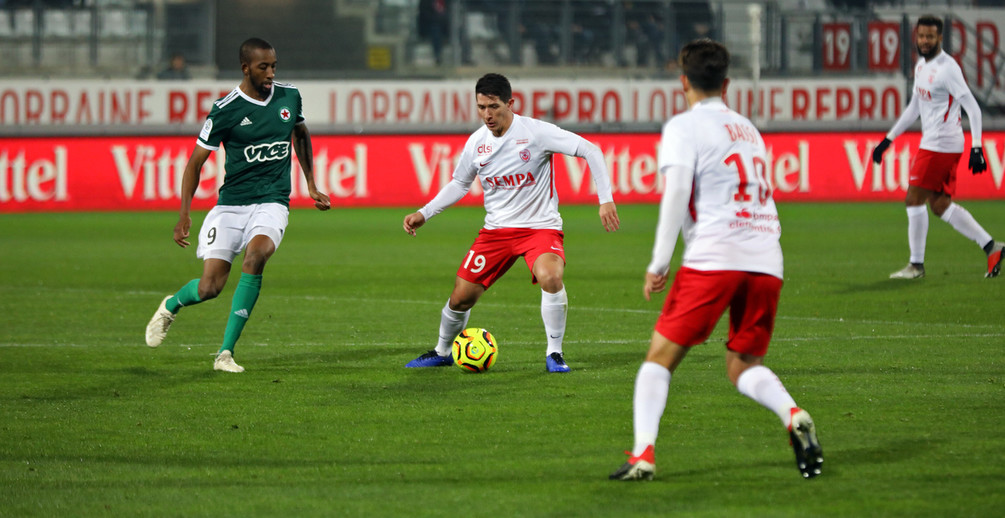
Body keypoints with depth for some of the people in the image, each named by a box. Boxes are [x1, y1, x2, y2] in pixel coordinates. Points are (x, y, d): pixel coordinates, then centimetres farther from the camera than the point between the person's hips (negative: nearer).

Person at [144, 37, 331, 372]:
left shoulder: (290, 97, 4)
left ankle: (226, 353, -22)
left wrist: (311, 186, 25)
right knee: (209, 288, -9)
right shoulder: (226, 110, -9)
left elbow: (301, 134, 26)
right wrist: (184, 213, -14)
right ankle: (171, 306, 31)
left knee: (256, 255, -30)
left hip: (272, 203, 2)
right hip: (230, 204, -2)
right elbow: (196, 162, -4)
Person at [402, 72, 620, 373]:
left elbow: (590, 151, -13)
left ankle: (554, 354, -15)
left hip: (540, 226, -4)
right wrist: (424, 214, 9)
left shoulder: (535, 132, -15)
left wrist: (606, 200, -19)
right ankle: (442, 352, 31)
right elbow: (459, 184, 18)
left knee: (550, 277, -34)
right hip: (496, 230, 4)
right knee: (461, 297, 1)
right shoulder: (476, 142, 1)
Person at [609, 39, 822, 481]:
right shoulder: (746, 128, 24)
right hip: (766, 261, 6)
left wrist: (658, 264, -8)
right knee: (744, 366, 14)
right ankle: (793, 416, -16)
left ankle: (642, 455, -11)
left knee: (661, 357, 3)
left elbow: (676, 193, -9)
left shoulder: (684, 127, 3)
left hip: (714, 258, -6)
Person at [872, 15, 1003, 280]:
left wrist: (977, 147, -23)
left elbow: (973, 107, -16)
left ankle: (916, 265, 2)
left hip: (941, 145, -9)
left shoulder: (947, 68, -15)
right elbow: (914, 107, 25)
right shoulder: (921, 66, 14)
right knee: (940, 204, 10)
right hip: (931, 143, 9)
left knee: (914, 200, -6)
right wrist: (888, 139, 25)